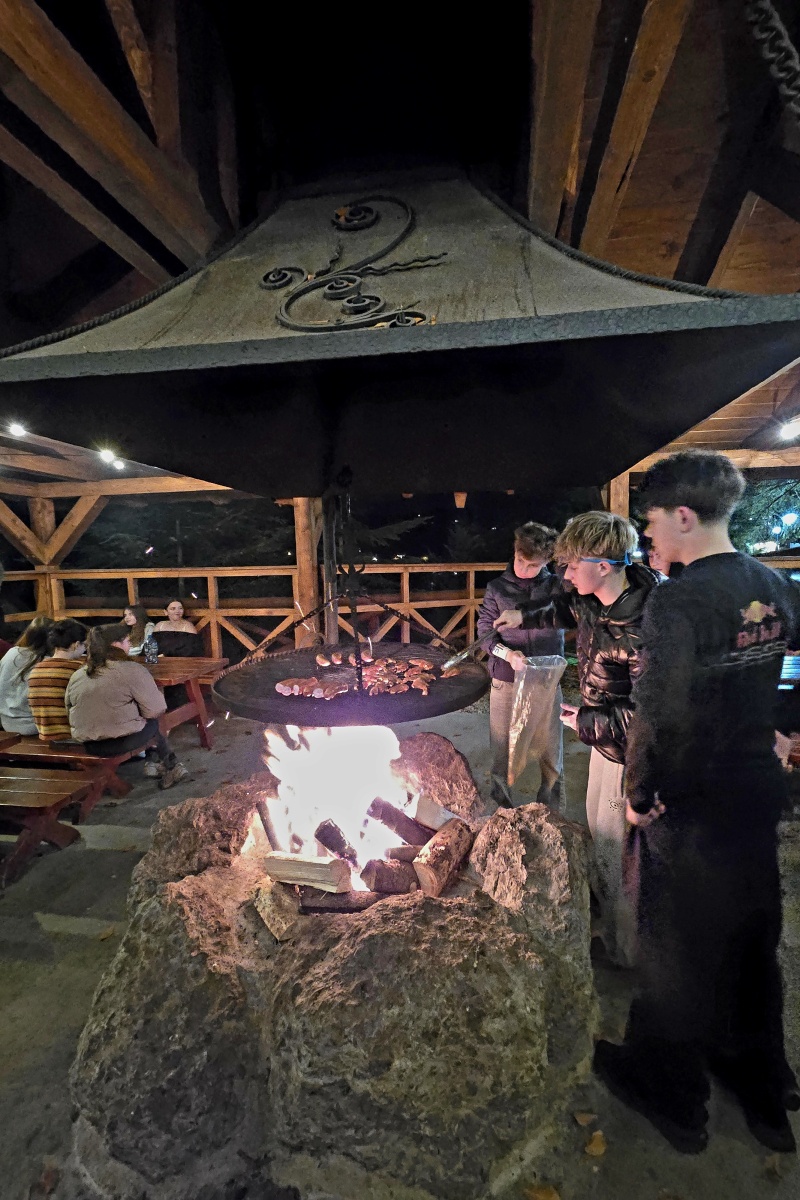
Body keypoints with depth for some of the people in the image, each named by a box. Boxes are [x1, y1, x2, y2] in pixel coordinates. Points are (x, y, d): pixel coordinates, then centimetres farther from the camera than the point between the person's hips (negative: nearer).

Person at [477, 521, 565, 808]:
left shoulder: (557, 587, 0)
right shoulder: (498, 588, 1)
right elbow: (485, 629, 1)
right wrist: (508, 654, -15)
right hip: (506, 680, 0)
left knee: (550, 750, 10)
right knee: (502, 748, 11)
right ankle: (501, 805, 31)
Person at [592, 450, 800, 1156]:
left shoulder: (676, 603, -24)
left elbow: (658, 717, -24)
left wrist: (639, 794, -10)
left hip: (690, 806, -7)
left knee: (678, 946, 14)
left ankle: (672, 1095, 37)